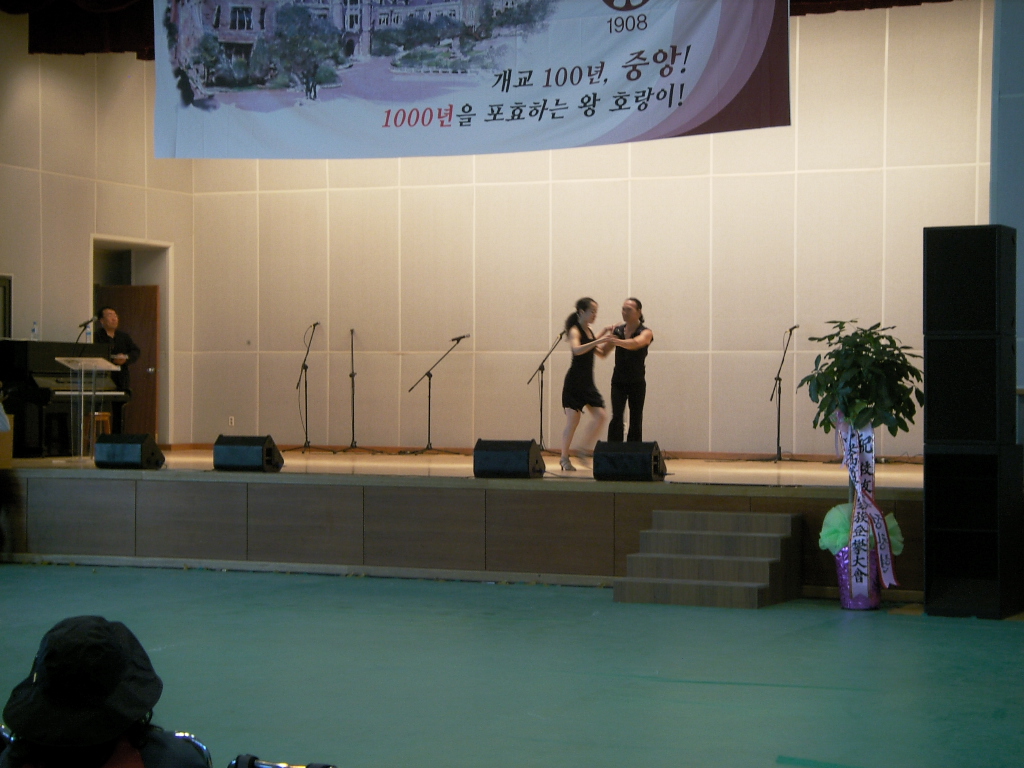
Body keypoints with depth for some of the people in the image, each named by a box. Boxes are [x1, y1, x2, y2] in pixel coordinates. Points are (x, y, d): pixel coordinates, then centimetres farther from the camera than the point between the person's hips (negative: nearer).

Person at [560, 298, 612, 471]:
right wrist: (598, 341, -32)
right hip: (575, 381, -8)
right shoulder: (575, 331, -10)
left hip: (588, 382, 8)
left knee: (601, 416, -1)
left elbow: (601, 353, 23)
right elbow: (577, 349, -30)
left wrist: (604, 337, 10)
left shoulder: (589, 331, 15)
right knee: (573, 421, -6)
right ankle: (564, 458, 5)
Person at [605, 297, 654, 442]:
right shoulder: (617, 330, 5)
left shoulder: (646, 332, -6)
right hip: (618, 381, 1)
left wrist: (617, 341, -47)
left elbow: (636, 343, -30)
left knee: (636, 420, 4)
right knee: (616, 417, -11)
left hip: (637, 383, -1)